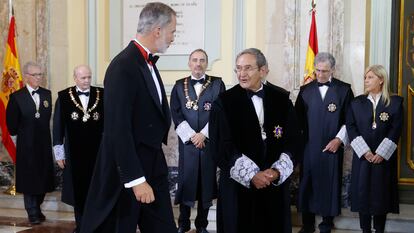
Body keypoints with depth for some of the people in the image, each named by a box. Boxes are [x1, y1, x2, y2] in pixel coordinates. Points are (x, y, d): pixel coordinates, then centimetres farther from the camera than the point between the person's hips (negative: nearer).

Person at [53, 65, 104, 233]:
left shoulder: (102, 95, 0)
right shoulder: (64, 97, 0)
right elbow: (58, 126, 3)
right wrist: (59, 153, 2)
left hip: (97, 151, 0)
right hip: (75, 153, 0)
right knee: (78, 189, 8)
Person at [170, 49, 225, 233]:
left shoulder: (217, 84, 4)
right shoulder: (180, 86, 8)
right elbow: (175, 113, 1)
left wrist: (204, 134, -11)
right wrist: (191, 135, -9)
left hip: (209, 140, 0)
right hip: (187, 141, 0)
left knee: (207, 182, 4)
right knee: (186, 181, 3)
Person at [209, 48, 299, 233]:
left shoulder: (281, 100, 4)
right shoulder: (224, 103, -3)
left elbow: (292, 141, 3)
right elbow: (221, 147, -8)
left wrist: (277, 171, -12)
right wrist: (251, 175, -14)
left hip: (275, 184, 2)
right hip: (239, 184, -2)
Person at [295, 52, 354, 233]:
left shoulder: (344, 89, 2)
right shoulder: (305, 90, 6)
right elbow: (298, 118, 6)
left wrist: (339, 139, -7)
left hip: (332, 146, -1)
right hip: (309, 146, 1)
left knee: (330, 184, 5)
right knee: (307, 184, 4)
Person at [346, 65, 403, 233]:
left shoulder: (395, 102, 1)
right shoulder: (357, 103, 6)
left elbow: (396, 129, -5)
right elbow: (351, 127, -2)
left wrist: (381, 153, -13)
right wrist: (364, 151, -12)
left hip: (384, 157, -1)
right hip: (362, 156, 1)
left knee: (381, 193, 3)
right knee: (362, 193, 1)